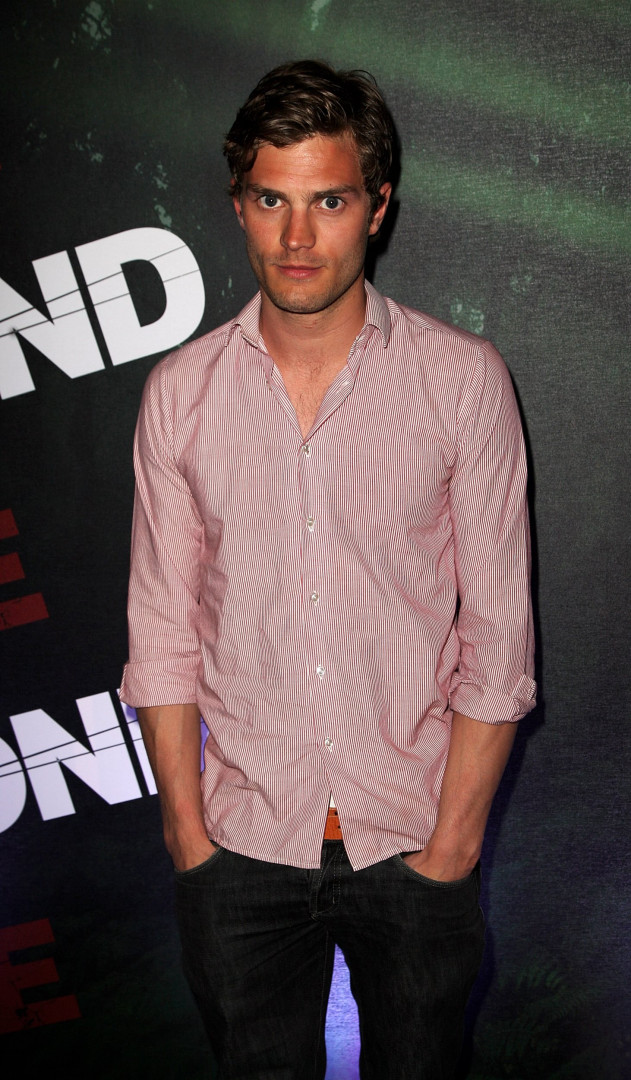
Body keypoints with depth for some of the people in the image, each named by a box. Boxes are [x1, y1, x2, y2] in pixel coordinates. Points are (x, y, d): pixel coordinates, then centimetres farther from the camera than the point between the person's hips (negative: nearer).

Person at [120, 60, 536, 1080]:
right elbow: (162, 632, 2)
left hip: (413, 839, -1)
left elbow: (498, 633, -6)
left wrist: (452, 841, -8)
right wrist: (189, 829, -1)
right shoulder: (180, 392, -2)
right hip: (241, 841, 1)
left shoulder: (464, 380, -7)